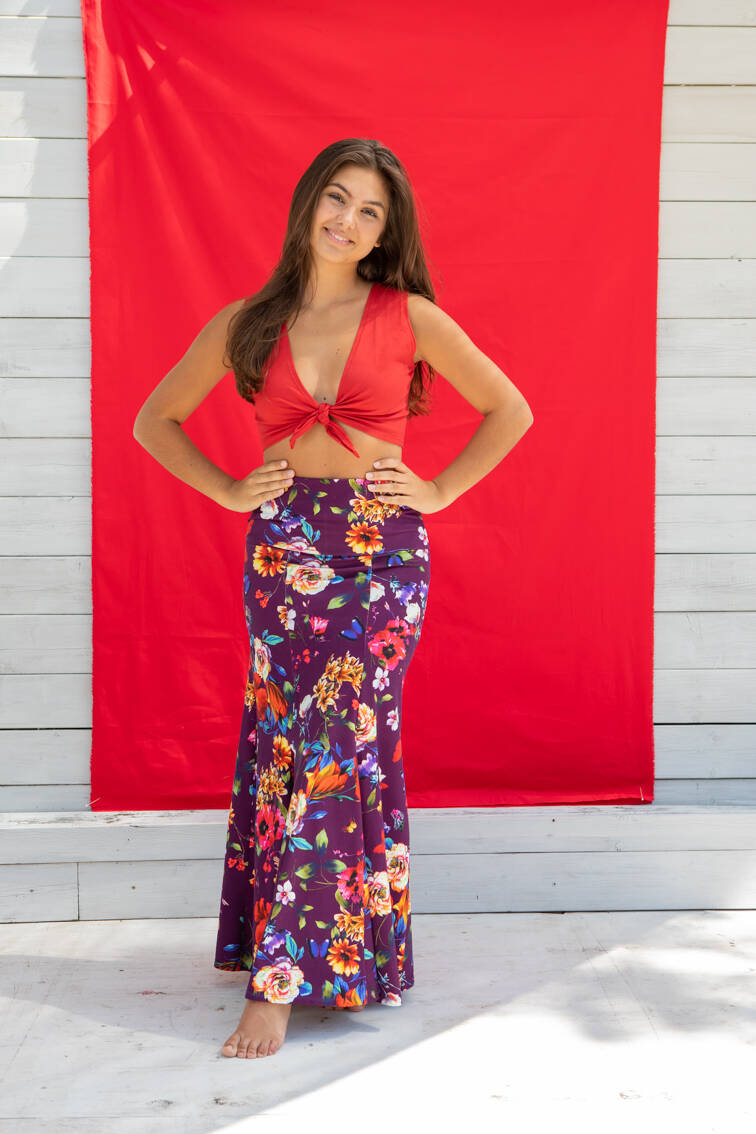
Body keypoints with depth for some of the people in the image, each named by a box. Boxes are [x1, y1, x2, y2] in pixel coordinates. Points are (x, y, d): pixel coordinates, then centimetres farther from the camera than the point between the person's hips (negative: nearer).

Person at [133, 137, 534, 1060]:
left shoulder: (409, 316, 1)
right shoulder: (247, 324, 6)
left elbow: (509, 410, 9)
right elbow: (154, 419, 15)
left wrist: (439, 490, 2)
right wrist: (231, 491, 5)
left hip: (381, 548, -2)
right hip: (283, 549, 2)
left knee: (337, 744, -3)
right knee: (283, 741, 4)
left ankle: (279, 977, 5)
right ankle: (312, 945, 22)